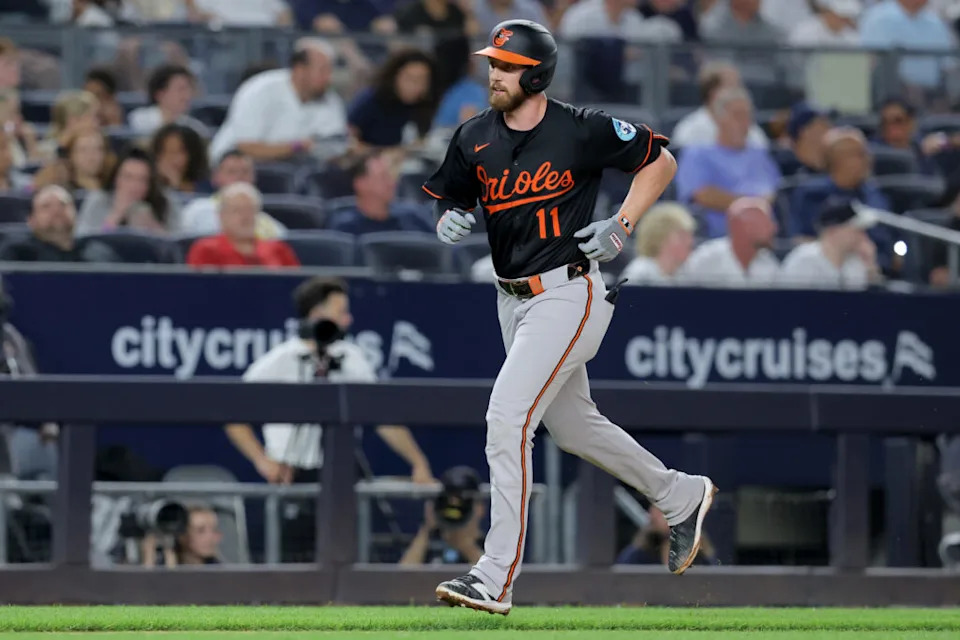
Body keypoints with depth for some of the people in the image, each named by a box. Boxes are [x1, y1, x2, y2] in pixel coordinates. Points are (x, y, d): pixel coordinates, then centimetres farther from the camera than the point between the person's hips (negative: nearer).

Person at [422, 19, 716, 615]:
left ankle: (497, 578, -16)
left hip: (569, 295, -8)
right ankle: (681, 496, 42)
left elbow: (661, 161, 1)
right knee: (571, 423, 20)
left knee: (507, 417, -18)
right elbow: (448, 200, 14)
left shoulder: (583, 130, -12)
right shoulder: (475, 138, 3)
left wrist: (622, 226, -10)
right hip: (513, 299, 8)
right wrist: (450, 221, -9)